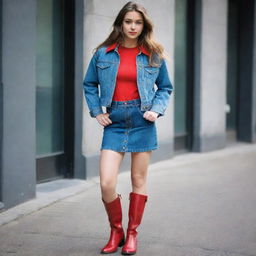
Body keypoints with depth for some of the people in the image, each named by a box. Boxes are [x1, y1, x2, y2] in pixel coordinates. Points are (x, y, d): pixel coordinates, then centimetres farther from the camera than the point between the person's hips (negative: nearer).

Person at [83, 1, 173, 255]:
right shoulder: (103, 53, 3)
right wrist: (96, 111, 1)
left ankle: (132, 233, 22)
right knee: (106, 183, -9)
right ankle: (116, 231, 13)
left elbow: (165, 88, 12)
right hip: (114, 123, 0)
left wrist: (157, 110, -5)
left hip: (142, 122, 0)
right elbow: (89, 84, 14)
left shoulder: (154, 55, 3)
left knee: (139, 180, 7)